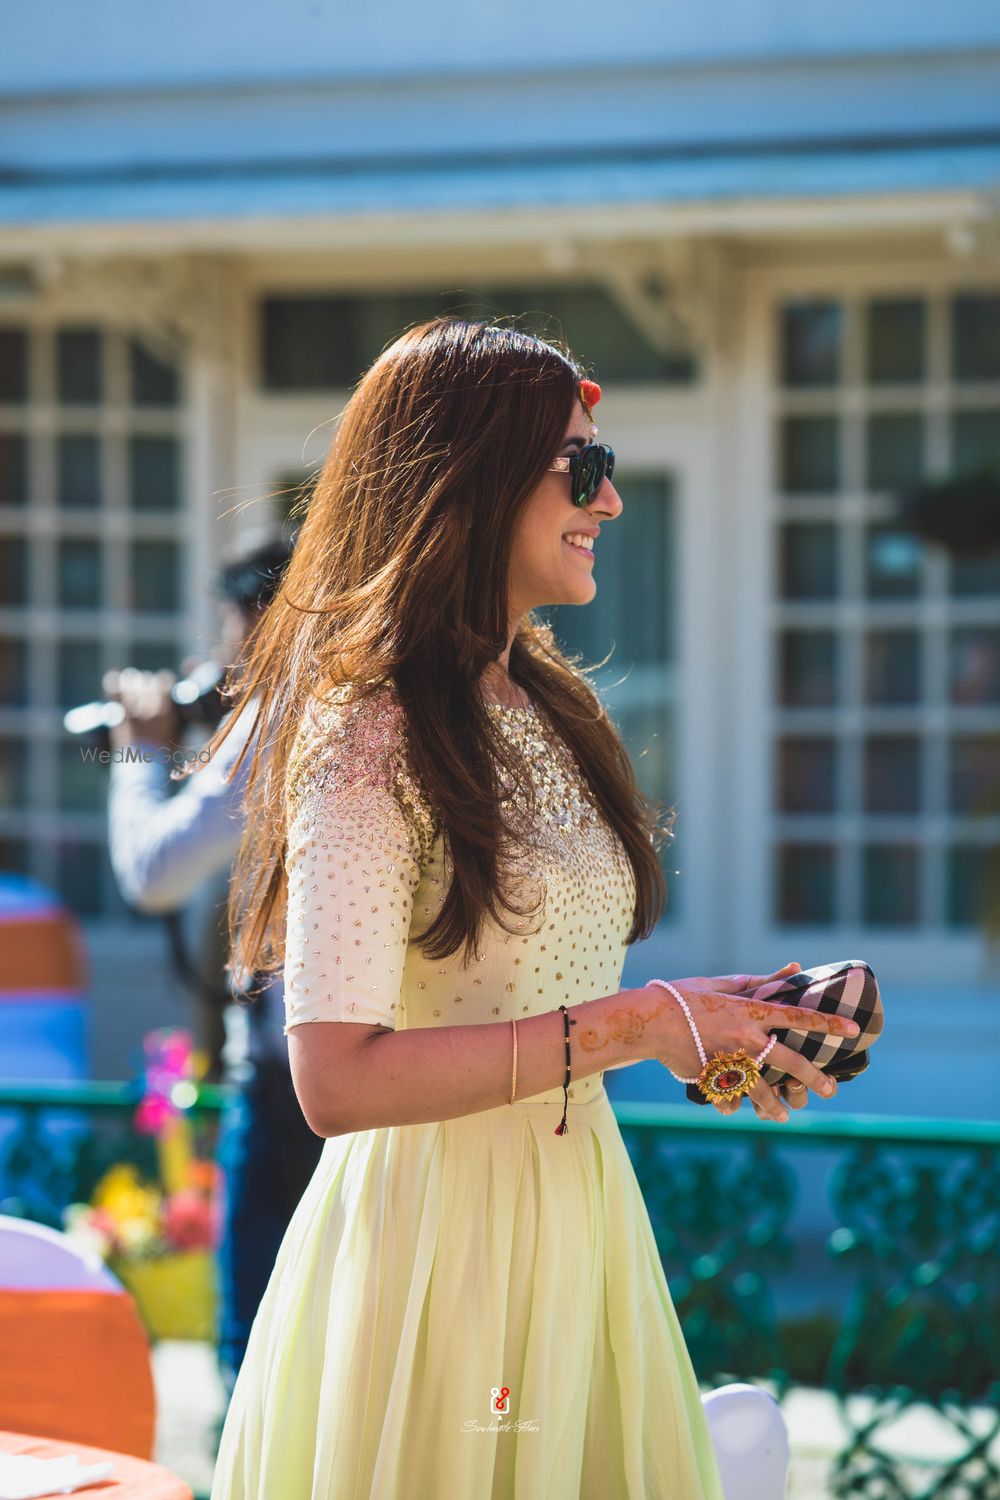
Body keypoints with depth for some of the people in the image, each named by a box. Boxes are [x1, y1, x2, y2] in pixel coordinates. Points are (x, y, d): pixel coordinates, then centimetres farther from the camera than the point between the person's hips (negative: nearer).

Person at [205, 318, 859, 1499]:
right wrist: (632, 1027, -21)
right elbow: (337, 1080, -24)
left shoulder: (546, 710, 11)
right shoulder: (368, 742, -16)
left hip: (579, 1214, 8)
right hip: (438, 1243, -8)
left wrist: (701, 1028, 3)